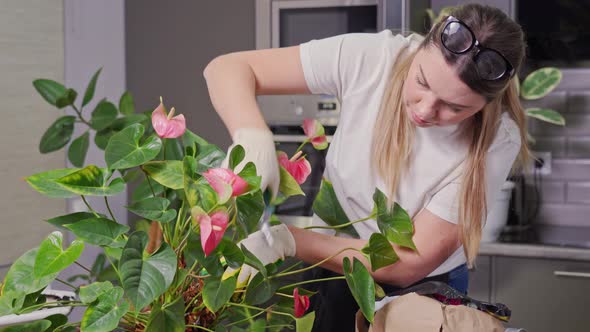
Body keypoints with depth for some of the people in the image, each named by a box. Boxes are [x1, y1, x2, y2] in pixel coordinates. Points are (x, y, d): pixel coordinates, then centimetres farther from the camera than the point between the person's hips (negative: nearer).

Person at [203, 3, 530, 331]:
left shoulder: (497, 142, -26)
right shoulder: (370, 58, -23)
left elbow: (411, 264, -23)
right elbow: (227, 68, -20)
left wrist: (288, 240, -31)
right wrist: (253, 140, -40)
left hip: (422, 291, -1)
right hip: (333, 270, 2)